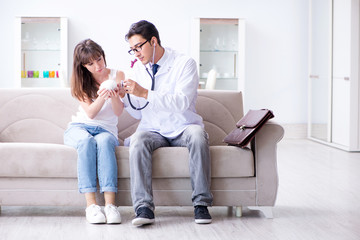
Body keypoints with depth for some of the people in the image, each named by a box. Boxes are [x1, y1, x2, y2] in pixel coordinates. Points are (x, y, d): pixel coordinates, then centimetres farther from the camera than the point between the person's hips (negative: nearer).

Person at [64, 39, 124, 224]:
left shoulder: (117, 76, 5)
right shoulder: (81, 82, 8)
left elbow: (118, 112, -5)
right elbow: (90, 113, -6)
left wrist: (114, 96, -27)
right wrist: (102, 97, -25)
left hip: (106, 130, -1)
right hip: (79, 127, 1)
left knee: (104, 141, -37)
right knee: (87, 140, -36)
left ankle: (110, 203, -48)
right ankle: (91, 204, -45)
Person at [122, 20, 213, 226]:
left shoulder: (185, 63, -4)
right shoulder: (138, 68, 11)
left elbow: (182, 102, -20)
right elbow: (139, 113, 13)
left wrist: (145, 93, -27)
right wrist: (124, 97, -8)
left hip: (182, 128, -3)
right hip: (153, 130, 3)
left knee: (198, 136, -36)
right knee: (138, 141, -31)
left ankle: (201, 204, -28)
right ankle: (144, 208, -38)